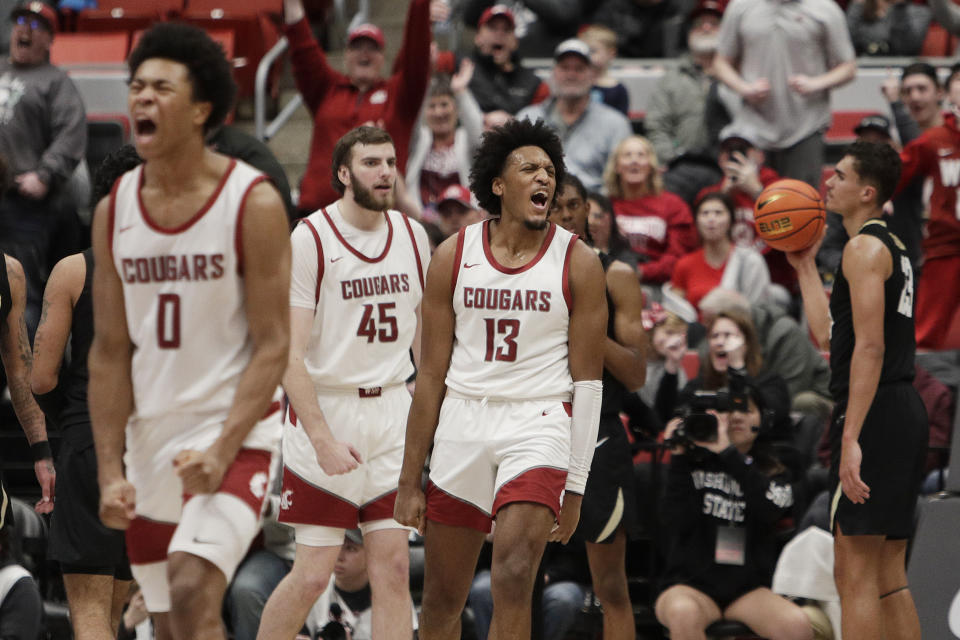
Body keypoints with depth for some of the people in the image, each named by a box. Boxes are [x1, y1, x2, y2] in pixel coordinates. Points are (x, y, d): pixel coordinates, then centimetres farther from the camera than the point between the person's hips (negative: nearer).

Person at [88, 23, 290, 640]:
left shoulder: (254, 203, -10)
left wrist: (222, 451, -21)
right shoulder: (114, 211, 5)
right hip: (150, 440, 6)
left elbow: (272, 346, -11)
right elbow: (109, 352, 7)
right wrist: (110, 470, -1)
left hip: (234, 432, -5)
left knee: (192, 590, -26)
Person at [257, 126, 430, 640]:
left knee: (394, 565, 0)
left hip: (393, 410, 5)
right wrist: (323, 438, -21)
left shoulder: (413, 236, 8)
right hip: (326, 409, -5)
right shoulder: (309, 240, -11)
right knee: (313, 573, -4)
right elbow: (289, 354, -14)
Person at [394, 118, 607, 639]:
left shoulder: (577, 263, -2)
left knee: (513, 577, -20)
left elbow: (586, 381, 0)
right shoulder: (454, 255, 3)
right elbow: (431, 375, 6)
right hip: (463, 424, 3)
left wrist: (575, 487, -5)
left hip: (538, 425, -3)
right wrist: (409, 480, 3)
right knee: (441, 597, 8)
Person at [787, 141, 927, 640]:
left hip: (874, 413, -10)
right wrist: (805, 266, 31)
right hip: (904, 412, 10)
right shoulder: (891, 247, 21)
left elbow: (869, 347, -20)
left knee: (854, 572, -11)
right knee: (888, 576, 13)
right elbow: (827, 334, 25)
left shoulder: (864, 248, -10)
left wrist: (851, 438, -25)